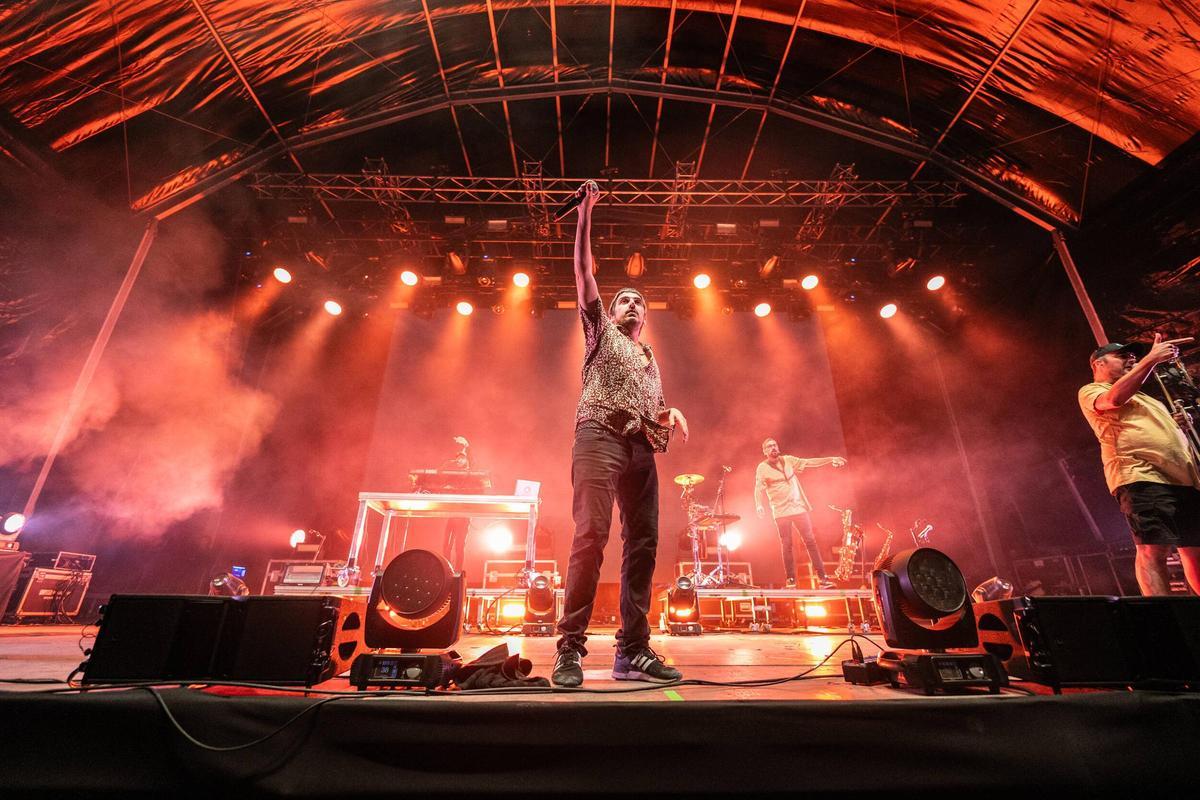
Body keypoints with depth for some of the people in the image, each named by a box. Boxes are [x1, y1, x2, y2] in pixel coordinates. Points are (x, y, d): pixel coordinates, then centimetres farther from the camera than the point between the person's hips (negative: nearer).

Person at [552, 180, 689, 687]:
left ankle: (633, 651, 4)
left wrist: (670, 415, 7)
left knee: (643, 543, -2)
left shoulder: (649, 360, 32)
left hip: (642, 446, 6)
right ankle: (570, 649, -13)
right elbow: (583, 272, 12)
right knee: (590, 534, -18)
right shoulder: (601, 330, 20)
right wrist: (585, 214, 10)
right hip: (600, 435, -5)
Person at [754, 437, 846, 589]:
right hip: (781, 511, -3)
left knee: (810, 541, 2)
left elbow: (809, 462, 6)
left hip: (799, 507, 3)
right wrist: (759, 506, -25)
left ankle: (822, 577, 6)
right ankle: (791, 580, 9)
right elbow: (758, 489, -10)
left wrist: (831, 459, -2)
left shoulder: (788, 460, 7)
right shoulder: (762, 468, -4)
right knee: (786, 545, 1)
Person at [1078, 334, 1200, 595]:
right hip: (1140, 476, -8)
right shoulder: (1090, 392, 9)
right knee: (1153, 549, -16)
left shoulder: (1141, 397, 34)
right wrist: (1151, 358, -11)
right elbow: (1114, 399, -14)